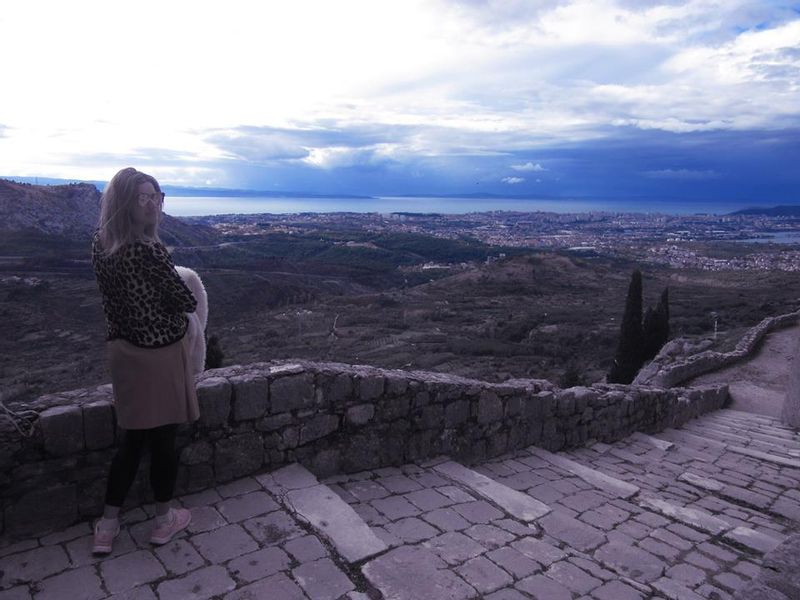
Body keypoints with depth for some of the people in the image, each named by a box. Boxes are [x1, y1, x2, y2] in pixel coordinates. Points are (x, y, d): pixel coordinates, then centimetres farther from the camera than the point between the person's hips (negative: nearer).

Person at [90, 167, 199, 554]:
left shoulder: (100, 245, 0)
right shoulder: (149, 251, -24)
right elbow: (187, 301, -13)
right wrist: (182, 297, 8)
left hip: (122, 350, 7)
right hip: (161, 353, -7)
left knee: (132, 438, 19)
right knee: (163, 438, 10)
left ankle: (107, 525, 28)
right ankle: (164, 520, 28)